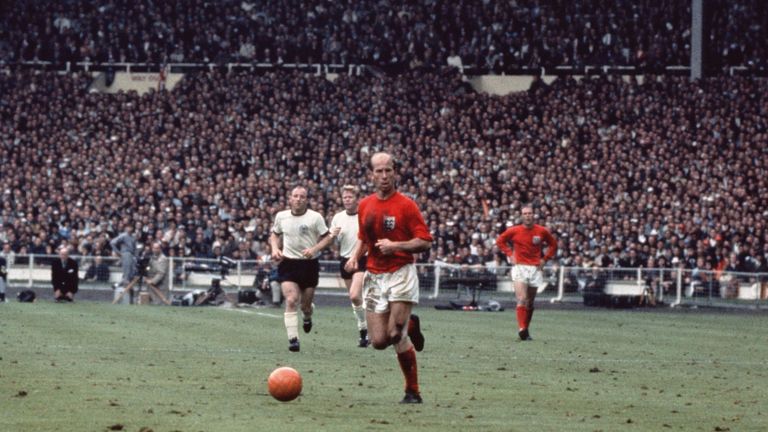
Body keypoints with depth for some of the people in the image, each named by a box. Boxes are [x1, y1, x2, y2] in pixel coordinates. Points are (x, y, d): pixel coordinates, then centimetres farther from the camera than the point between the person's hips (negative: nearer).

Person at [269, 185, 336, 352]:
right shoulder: (281, 216, 3)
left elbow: (328, 237, -1)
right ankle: (293, 339, -18)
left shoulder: (315, 217, -6)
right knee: (291, 300, -16)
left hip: (309, 263, -1)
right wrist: (275, 248, 1)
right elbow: (274, 234, 20)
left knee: (306, 304, 9)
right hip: (288, 263, 1)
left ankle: (307, 316, 48)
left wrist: (314, 249, -17)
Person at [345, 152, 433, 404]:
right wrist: (354, 257, 6)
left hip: (401, 273, -5)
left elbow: (425, 242, -7)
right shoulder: (364, 206, 10)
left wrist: (395, 246, -20)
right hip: (374, 276, 5)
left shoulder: (406, 205, -6)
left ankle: (412, 391, -1)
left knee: (395, 334, -17)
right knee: (379, 341, -3)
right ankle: (410, 326, 30)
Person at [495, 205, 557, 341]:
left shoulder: (541, 231, 2)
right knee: (522, 299, -18)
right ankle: (522, 328, -25)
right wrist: (510, 255, 2)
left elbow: (553, 244, 15)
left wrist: (545, 259, 5)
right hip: (520, 267, -2)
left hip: (535, 268, 2)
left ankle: (526, 330, 14)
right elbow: (500, 241, 13)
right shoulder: (514, 231, -1)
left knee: (530, 303, 6)